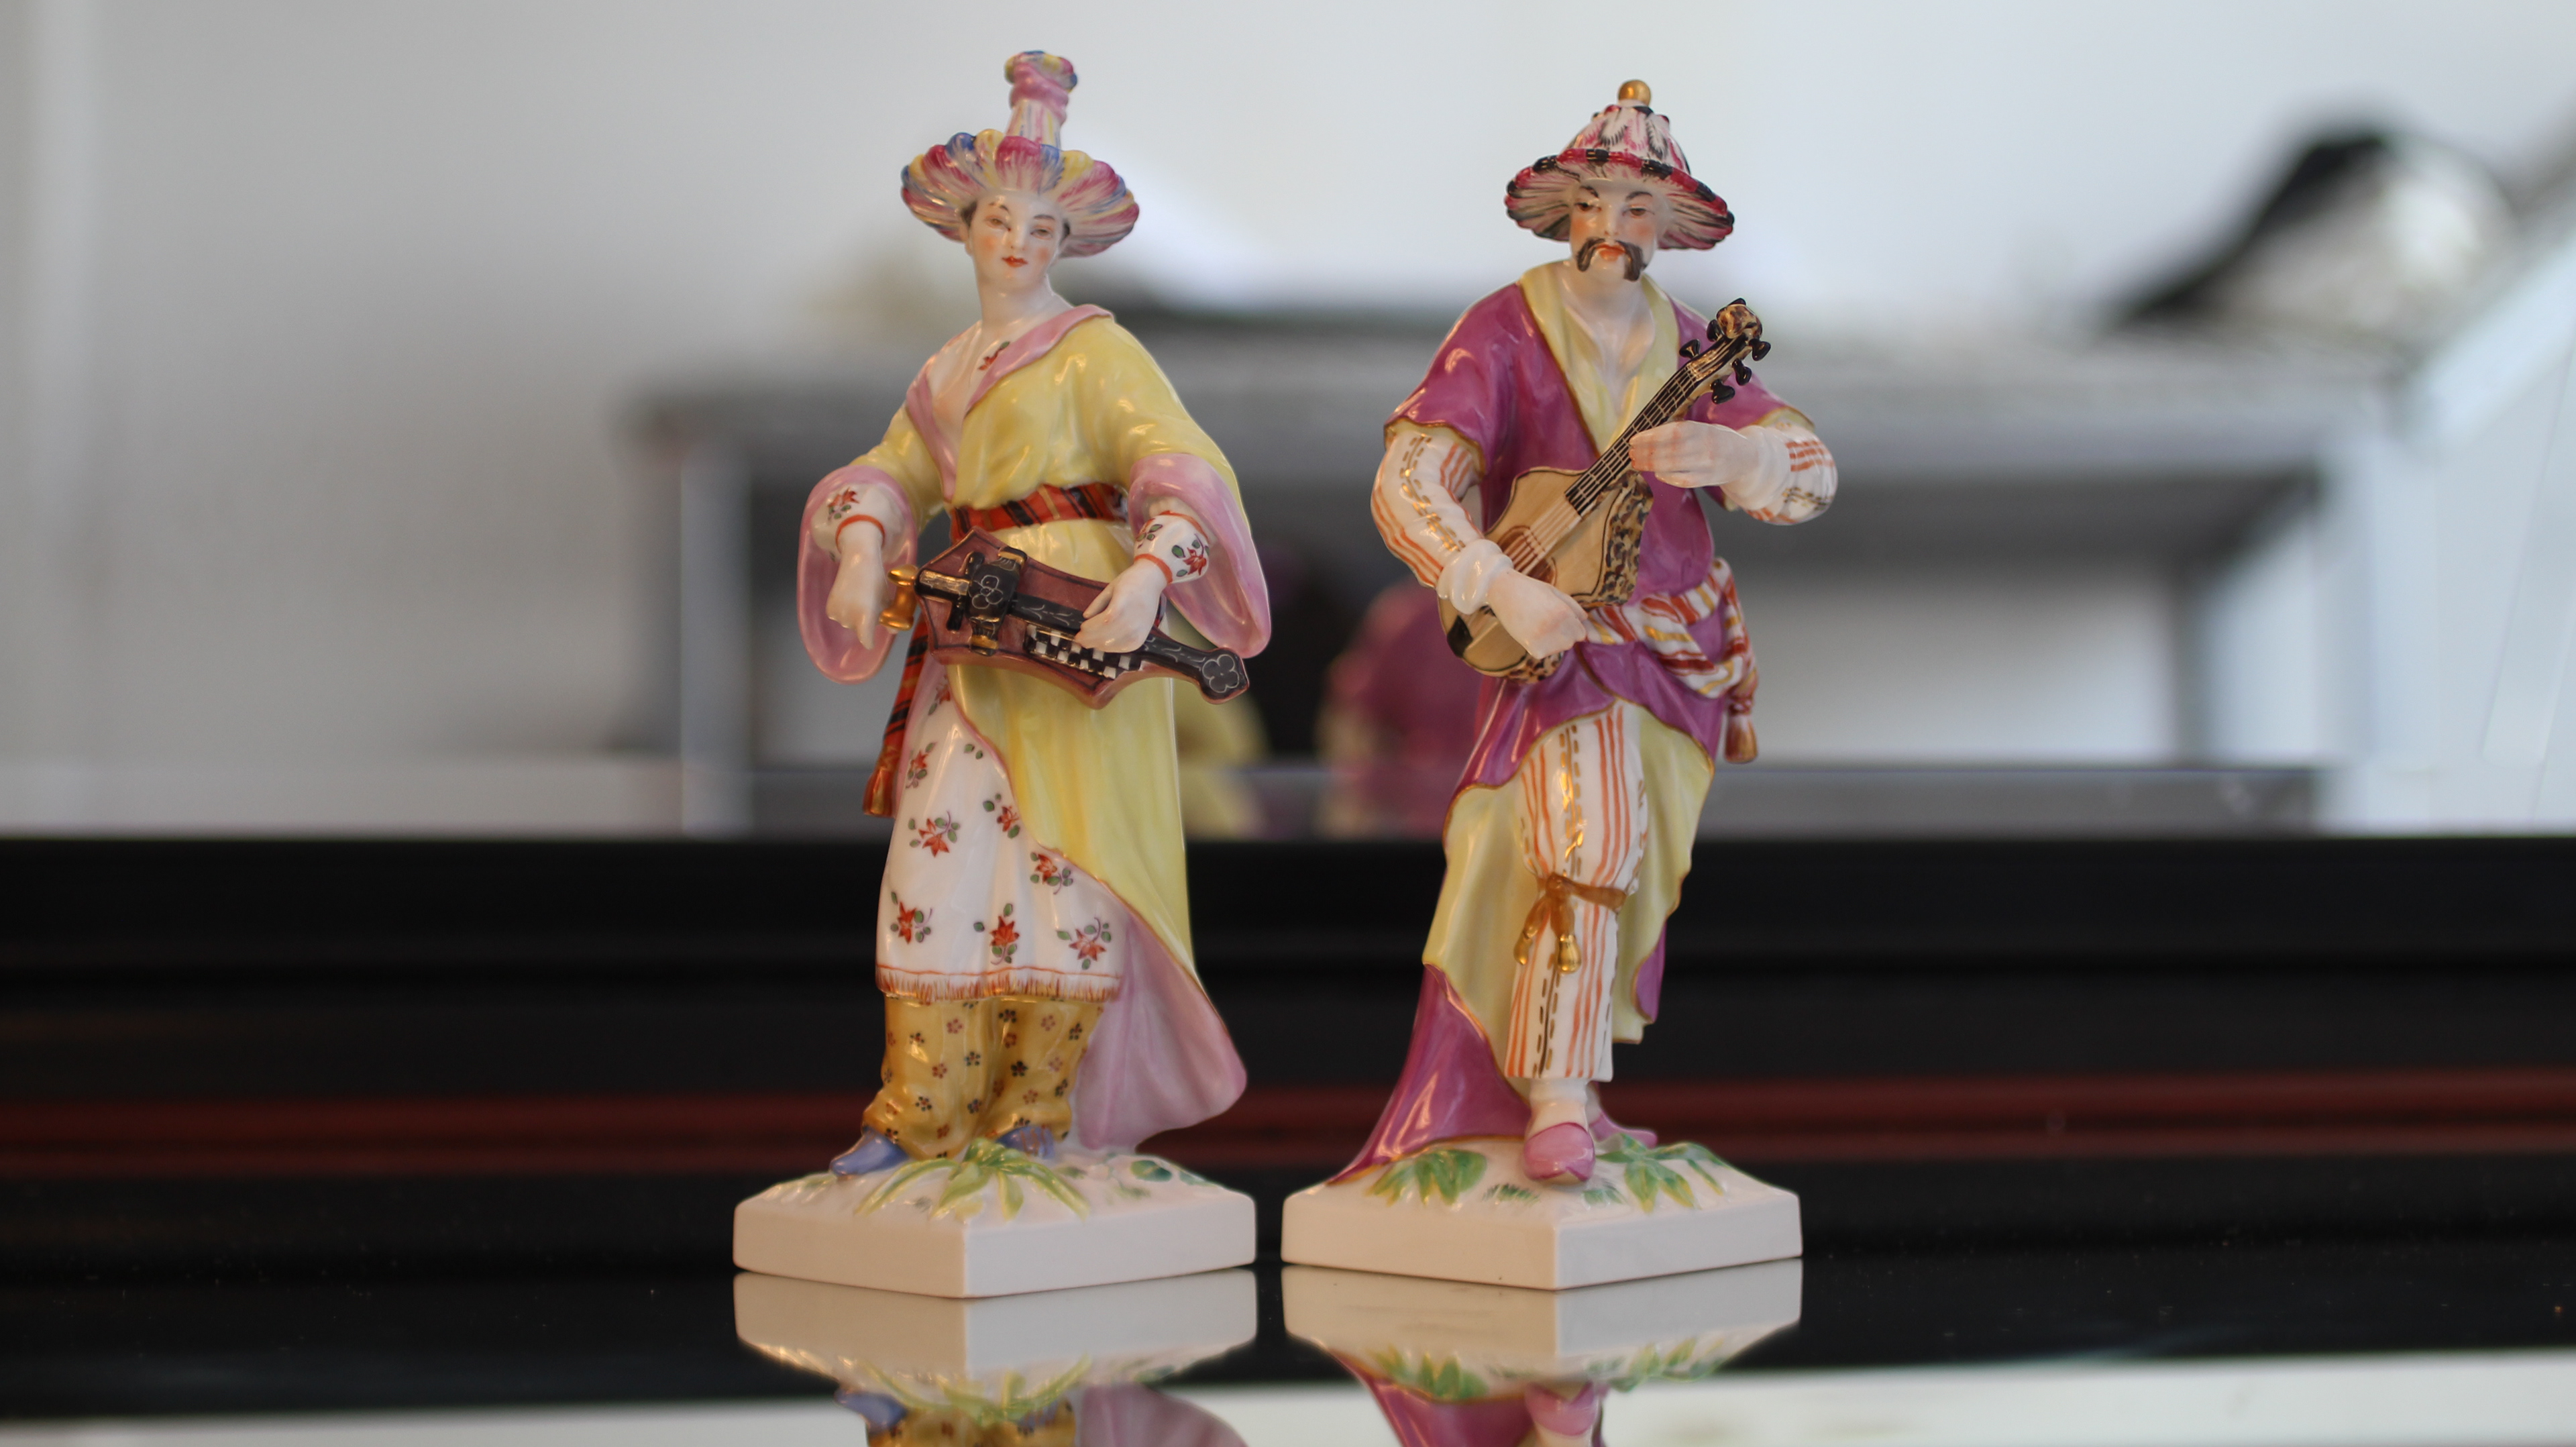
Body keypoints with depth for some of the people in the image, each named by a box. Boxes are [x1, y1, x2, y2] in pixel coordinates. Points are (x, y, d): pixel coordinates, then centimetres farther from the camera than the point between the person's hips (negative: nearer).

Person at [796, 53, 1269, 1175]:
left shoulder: (1095, 350, -3)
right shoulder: (946, 373, 18)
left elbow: (1187, 471, -13)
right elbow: (889, 475, 15)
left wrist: (1145, 576, -29)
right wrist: (863, 552, -8)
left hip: (1079, 623, -6)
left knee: (1063, 851, -2)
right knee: (938, 852, -1)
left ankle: (1041, 1110, 9)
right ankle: (922, 1114, 4)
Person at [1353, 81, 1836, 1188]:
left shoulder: (1686, 345, 5)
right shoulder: (1506, 332, -10)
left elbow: (1813, 472, -4)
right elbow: (1405, 484, -19)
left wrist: (1728, 451, -26)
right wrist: (1506, 588, -33)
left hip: (1682, 653, 6)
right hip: (1559, 639, -6)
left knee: (1632, 881, 12)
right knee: (1592, 839, -25)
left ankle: (1557, 1086, 28)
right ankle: (1558, 1107, -21)